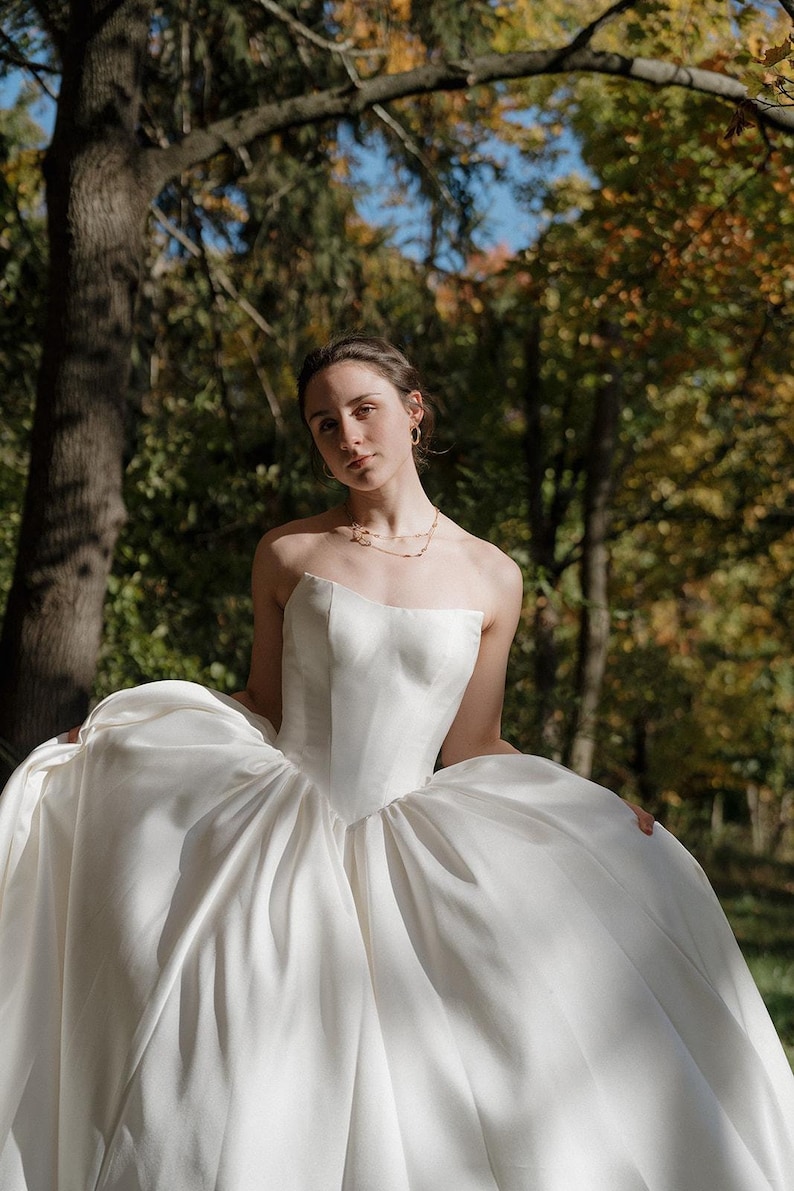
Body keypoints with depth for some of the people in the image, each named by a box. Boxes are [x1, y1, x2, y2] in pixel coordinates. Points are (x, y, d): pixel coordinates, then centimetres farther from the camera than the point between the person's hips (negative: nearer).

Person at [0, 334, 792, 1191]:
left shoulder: (491, 580, 3)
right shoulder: (288, 554, 2)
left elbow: (471, 749, 8)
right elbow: (262, 709, 10)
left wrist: (595, 805, -3)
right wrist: (111, 733, 0)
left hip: (404, 858, 1)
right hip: (281, 846, -1)